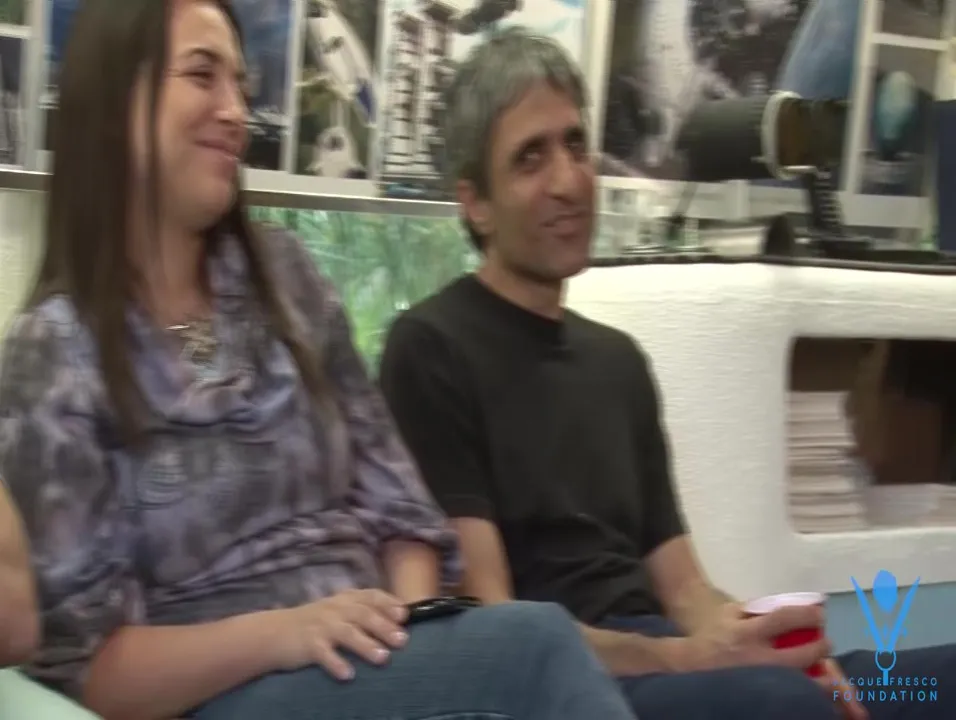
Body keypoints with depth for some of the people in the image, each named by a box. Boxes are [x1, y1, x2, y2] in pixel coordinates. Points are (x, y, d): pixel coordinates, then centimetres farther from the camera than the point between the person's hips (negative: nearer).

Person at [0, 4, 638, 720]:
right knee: (535, 643, -28)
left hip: (371, 662, 5)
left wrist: (411, 631, -9)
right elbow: (83, 661, -6)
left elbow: (395, 505, 10)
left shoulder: (284, 277, 11)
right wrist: (275, 633, -20)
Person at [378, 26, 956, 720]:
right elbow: (492, 620, -10)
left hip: (659, 664, 7)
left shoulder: (619, 359, 20)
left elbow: (681, 587, 14)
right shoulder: (432, 348, -3)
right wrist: (685, 658, -22)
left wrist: (754, 639, -8)